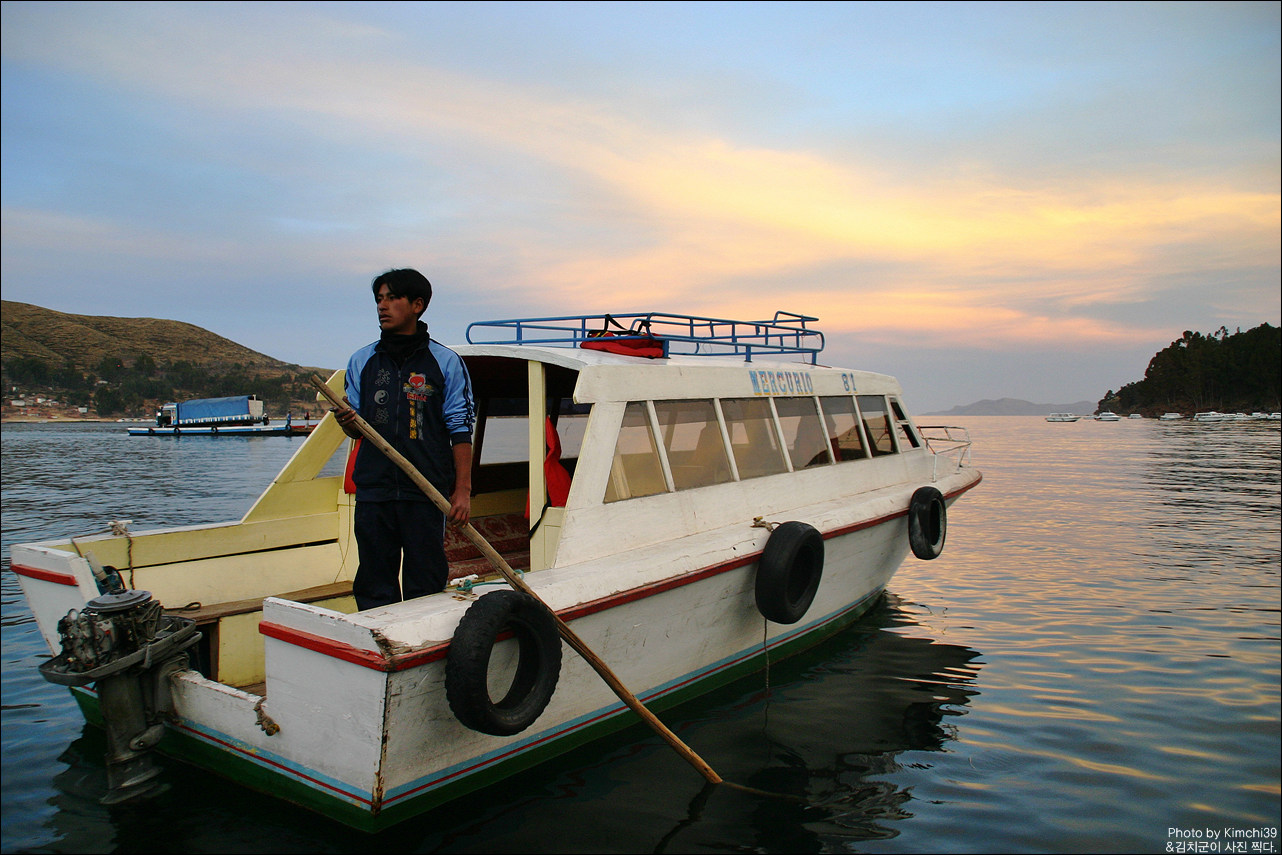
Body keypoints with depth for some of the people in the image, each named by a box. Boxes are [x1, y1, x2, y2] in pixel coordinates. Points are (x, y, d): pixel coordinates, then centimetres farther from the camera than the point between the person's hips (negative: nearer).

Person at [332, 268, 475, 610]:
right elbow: (356, 429, 18)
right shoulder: (361, 361, 12)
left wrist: (462, 490, -7)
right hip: (373, 490, 3)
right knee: (374, 588, 8)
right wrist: (347, 422, -7)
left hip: (426, 493, -3)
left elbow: (461, 429, 0)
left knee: (425, 589, 3)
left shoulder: (445, 362, 3)